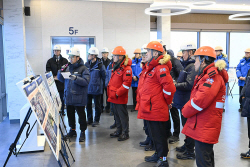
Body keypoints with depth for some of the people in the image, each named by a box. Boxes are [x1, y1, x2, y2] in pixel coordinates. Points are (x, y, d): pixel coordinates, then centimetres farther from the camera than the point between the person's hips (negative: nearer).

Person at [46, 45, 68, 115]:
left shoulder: (64, 60, 7)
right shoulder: (50, 61, 9)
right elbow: (48, 71, 3)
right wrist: (54, 77, -12)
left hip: (62, 82, 0)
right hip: (53, 82, 0)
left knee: (62, 97, 4)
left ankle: (62, 111, 13)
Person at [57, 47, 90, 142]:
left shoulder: (83, 69, -8)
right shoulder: (68, 68, 9)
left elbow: (86, 81, -18)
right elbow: (61, 79, 14)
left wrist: (76, 78, -30)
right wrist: (61, 71, -4)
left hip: (79, 97, -6)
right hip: (68, 96, 6)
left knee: (81, 114, 3)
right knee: (70, 114, 16)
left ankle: (82, 132, 16)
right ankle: (72, 130, 32)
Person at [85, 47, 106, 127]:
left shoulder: (100, 65, -11)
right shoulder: (87, 64, 3)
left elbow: (104, 76, -3)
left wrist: (100, 84, 1)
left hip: (96, 89, -5)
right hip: (87, 88, 5)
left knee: (97, 105, 8)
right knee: (88, 104, 12)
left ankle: (96, 120, 21)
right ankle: (89, 119, 27)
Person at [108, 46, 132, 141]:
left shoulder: (126, 68, -15)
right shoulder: (116, 66, 13)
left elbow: (127, 83, -21)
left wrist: (117, 93, -19)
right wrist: (110, 92, 14)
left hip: (120, 97, -9)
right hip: (114, 97, 9)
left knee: (123, 115, 1)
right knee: (116, 114, 17)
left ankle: (125, 133, 12)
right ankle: (119, 131, 30)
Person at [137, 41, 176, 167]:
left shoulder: (160, 68, -18)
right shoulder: (152, 67, 15)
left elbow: (169, 88, -26)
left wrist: (167, 102, -11)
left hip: (156, 109, -10)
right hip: (150, 108, 10)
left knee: (159, 135, 2)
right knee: (154, 133, 21)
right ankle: (158, 154, 37)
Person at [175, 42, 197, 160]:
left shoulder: (192, 67, -18)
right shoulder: (187, 65, 15)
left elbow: (189, 85, -26)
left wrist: (175, 85, -19)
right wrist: (176, 83, 8)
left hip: (187, 102, -10)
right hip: (183, 101, 10)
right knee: (186, 125, 20)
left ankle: (190, 152, 12)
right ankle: (187, 146, 35)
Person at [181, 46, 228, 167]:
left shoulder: (212, 76, -17)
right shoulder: (205, 75, 17)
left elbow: (201, 100, -27)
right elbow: (196, 96, 19)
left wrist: (185, 111, -12)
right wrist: (187, 109, 4)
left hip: (205, 128, -11)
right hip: (203, 126, 11)